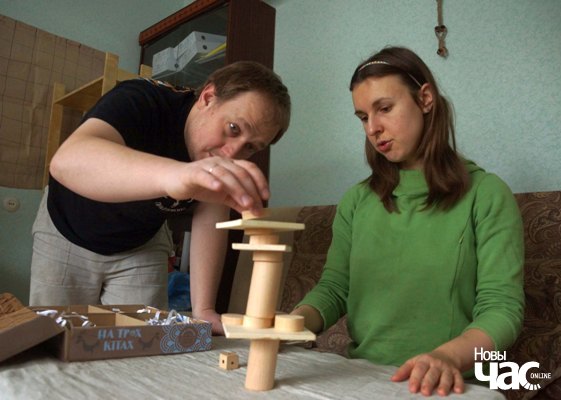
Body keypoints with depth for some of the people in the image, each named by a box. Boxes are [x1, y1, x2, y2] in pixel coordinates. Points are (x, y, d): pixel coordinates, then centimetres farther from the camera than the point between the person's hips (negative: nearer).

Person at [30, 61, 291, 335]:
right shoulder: (139, 102, -33)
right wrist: (176, 173, -69)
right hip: (67, 233, -2)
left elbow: (210, 222, -18)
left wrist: (203, 309, -27)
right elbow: (67, 161, -51)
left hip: (141, 246, 3)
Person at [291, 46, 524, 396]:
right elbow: (333, 288, 6)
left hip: (446, 386, -2)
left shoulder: (486, 194, -3)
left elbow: (502, 306, -9)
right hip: (362, 379, 2)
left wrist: (448, 356, -27)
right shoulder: (356, 201, 8)